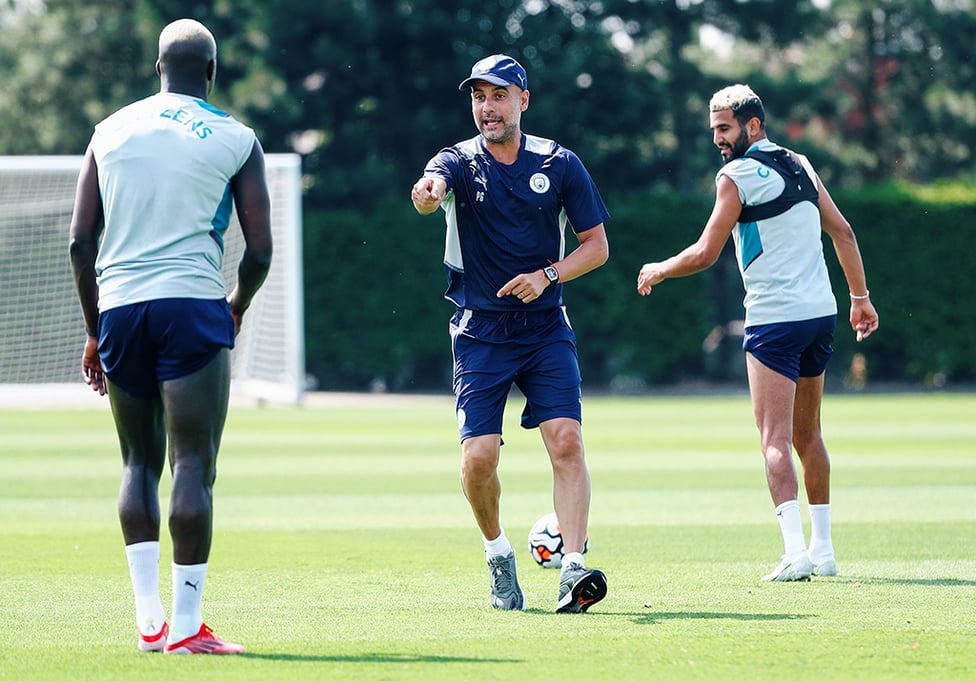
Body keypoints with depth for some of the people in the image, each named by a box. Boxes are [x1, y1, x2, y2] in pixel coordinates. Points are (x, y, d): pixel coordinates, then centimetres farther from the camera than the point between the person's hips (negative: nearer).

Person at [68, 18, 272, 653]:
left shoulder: (110, 130, 13)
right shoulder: (237, 139, 5)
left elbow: (81, 242, 10)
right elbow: (260, 250, 2)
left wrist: (95, 332, 18)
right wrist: (238, 308, 22)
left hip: (117, 306, 4)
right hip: (192, 301, -4)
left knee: (140, 463, 15)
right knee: (194, 465, -5)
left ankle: (149, 617, 8)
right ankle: (186, 625, -10)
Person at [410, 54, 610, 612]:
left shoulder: (559, 164, 1)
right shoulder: (462, 162, -4)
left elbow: (597, 245, 6)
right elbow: (432, 185, -30)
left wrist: (549, 275, -13)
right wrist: (427, 193, -55)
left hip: (545, 326, 1)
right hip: (480, 331, -1)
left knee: (566, 439, -16)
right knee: (479, 455, -10)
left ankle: (574, 567, -17)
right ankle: (498, 553, 16)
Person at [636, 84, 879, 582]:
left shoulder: (737, 176, -8)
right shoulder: (800, 167, 13)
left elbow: (705, 254, -8)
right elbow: (842, 231, 15)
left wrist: (657, 271, 9)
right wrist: (861, 296, 21)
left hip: (774, 319, -7)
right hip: (821, 314, 7)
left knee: (776, 439, -10)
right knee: (807, 434, 17)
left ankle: (796, 551, -23)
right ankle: (823, 550, 20)